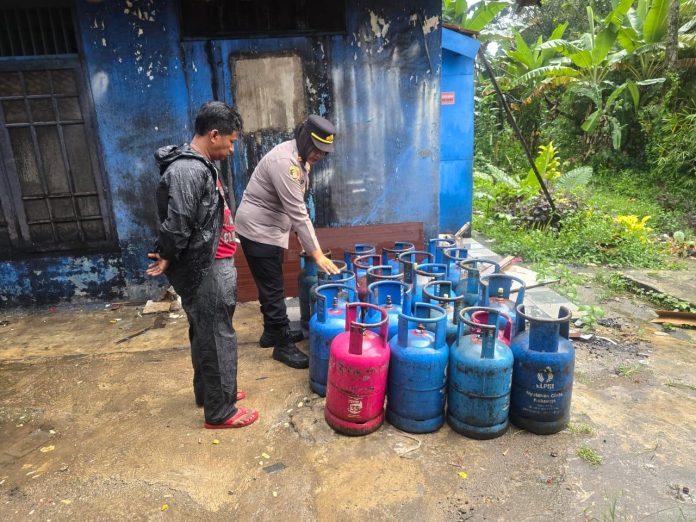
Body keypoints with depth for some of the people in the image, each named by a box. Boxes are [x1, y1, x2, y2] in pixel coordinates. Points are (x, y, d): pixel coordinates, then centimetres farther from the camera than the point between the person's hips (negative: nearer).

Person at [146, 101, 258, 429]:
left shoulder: (200, 165, 11)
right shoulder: (188, 171, -23)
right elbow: (176, 226, -25)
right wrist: (167, 260, -9)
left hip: (212, 266, 10)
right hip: (204, 271, -10)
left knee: (206, 335, 21)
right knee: (218, 339, 2)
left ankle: (207, 391, 39)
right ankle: (220, 412, 17)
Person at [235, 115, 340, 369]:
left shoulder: (301, 157, 5)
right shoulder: (285, 161, -26)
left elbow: (296, 208, 10)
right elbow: (298, 213, -28)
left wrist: (307, 242, 7)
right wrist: (317, 253, -26)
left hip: (269, 229, 9)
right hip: (258, 231, -9)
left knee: (271, 286, 19)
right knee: (273, 289, -1)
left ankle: (272, 332, 34)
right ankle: (284, 345, 10)